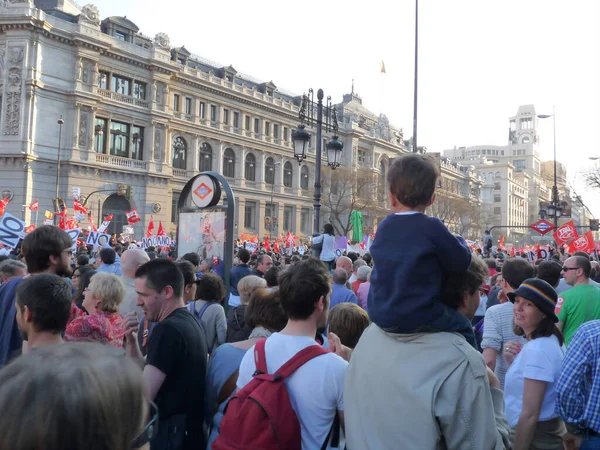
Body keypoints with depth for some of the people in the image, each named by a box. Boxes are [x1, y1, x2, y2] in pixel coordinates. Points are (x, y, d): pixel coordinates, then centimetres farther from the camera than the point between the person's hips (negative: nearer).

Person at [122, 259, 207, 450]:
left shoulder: (168, 329, -21)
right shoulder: (189, 322, 10)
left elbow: (142, 395, -25)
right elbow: (145, 373, 11)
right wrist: (131, 340, -2)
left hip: (171, 435, -9)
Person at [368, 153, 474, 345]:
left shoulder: (383, 228, 4)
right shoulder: (431, 227, -13)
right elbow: (461, 262, -6)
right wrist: (459, 242, 14)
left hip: (380, 315, 6)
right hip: (419, 318, -6)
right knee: (463, 326, 15)